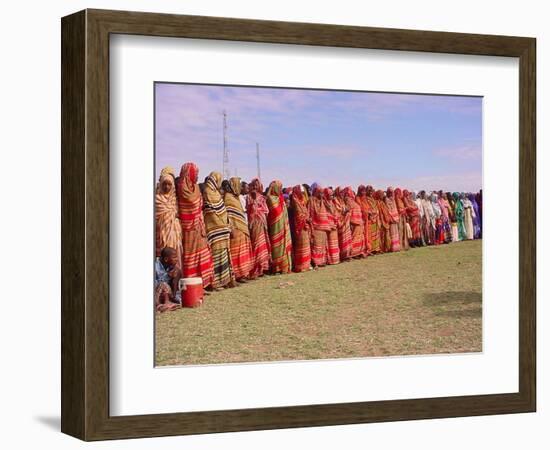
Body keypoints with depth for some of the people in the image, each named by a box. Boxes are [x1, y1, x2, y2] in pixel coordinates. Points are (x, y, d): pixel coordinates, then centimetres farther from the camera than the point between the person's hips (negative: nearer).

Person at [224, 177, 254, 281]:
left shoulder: (236, 197, 18)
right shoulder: (228, 197, -9)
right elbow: (227, 215, -16)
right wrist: (231, 228, -23)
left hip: (242, 229, 9)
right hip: (236, 229, -9)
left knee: (242, 252, 10)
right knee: (237, 252, -8)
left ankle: (243, 273, 15)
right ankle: (237, 274, -7)